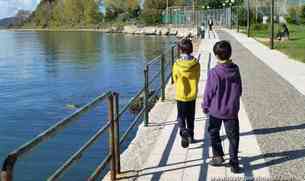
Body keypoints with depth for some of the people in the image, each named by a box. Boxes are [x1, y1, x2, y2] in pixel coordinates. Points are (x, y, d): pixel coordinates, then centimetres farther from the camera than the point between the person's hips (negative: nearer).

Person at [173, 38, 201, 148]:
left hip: (181, 95, -2)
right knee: (190, 117, 18)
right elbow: (197, 78, 1)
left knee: (181, 117, 10)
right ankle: (191, 136, 29)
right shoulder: (196, 64, -11)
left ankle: (184, 133, -13)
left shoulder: (177, 65, -16)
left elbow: (175, 80, -3)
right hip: (192, 95, 3)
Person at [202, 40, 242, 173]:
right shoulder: (235, 70, -6)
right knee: (233, 136, 10)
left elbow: (208, 93, -12)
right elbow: (239, 90, 5)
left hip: (216, 110, -3)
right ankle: (234, 162, 11)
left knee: (213, 133, 20)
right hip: (232, 110, 3)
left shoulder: (214, 73, -20)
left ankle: (218, 156, 23)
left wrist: (205, 106, 4)